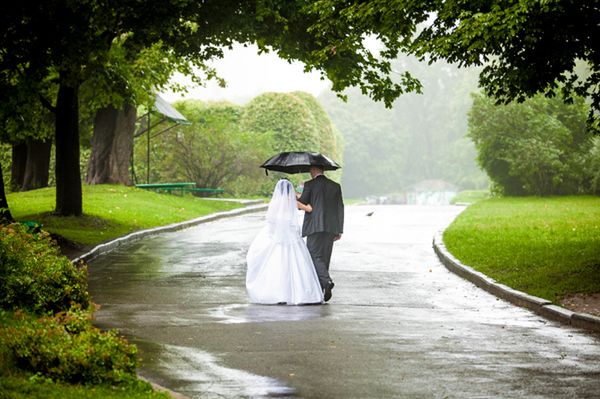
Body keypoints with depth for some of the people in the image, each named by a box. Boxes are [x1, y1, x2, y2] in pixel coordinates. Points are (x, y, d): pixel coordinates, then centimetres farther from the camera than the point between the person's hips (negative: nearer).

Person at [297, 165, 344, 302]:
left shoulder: (310, 185, -4)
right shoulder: (335, 186, 10)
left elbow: (301, 204, -2)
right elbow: (340, 208, 9)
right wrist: (339, 230, 12)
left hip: (315, 226, -5)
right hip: (331, 228, 5)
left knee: (315, 256, -5)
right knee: (324, 257, 11)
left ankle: (327, 281, -27)